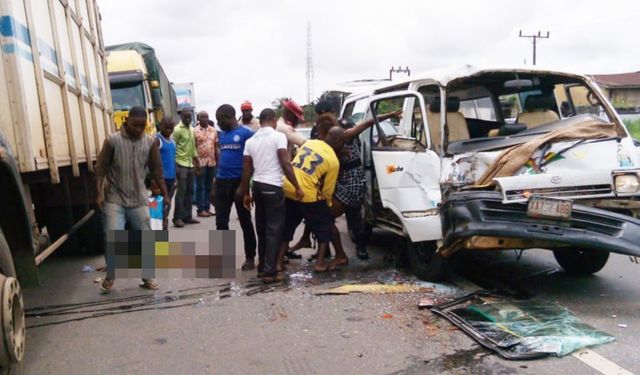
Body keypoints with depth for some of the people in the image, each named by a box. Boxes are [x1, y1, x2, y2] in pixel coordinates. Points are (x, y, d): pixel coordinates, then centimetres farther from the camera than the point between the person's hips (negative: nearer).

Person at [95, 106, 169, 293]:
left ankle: (147, 276, 24)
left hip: (139, 201, 3)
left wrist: (165, 195, 6)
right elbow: (101, 168, -5)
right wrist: (100, 193, -14)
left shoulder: (150, 142, 0)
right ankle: (110, 277, 16)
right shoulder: (112, 140, -8)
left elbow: (156, 171, 6)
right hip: (114, 200, -3)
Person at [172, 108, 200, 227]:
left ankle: (187, 216, 16)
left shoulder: (192, 129, 14)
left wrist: (196, 161, 19)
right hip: (181, 164, -8)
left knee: (190, 191, 9)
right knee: (181, 191, -7)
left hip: (190, 164, 8)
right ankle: (177, 218, -2)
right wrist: (175, 165, -18)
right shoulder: (177, 129, -10)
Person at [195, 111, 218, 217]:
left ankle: (207, 208, 16)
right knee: (200, 187, 1)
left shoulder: (213, 130, 10)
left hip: (211, 162, 5)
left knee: (209, 187, 9)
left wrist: (218, 161, 9)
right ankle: (201, 210, 5)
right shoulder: (195, 131, -4)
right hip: (200, 162, -5)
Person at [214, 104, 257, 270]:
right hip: (221, 182, 6)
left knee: (245, 222, 6)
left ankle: (250, 258, 19)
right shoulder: (221, 135, 11)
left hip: (239, 182, -6)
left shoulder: (246, 134, -9)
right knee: (221, 222, 7)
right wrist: (216, 178, 13)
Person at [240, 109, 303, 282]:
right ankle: (269, 272, -4)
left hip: (257, 186, 7)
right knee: (274, 230, -3)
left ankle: (262, 268, 21)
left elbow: (247, 170, 12)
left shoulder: (251, 140, 11)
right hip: (273, 187, -6)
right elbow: (285, 164, -13)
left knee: (262, 229, 15)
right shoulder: (278, 136, -7)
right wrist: (297, 187, -8)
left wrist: (246, 193, 19)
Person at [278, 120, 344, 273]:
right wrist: (327, 206, 15)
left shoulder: (310, 142, 10)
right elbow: (327, 191, -4)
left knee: (287, 226, 20)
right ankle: (320, 263, 11)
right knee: (323, 227, 14)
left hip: (288, 189, 6)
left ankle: (279, 261, 21)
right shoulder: (333, 161, -7)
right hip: (307, 195, -6)